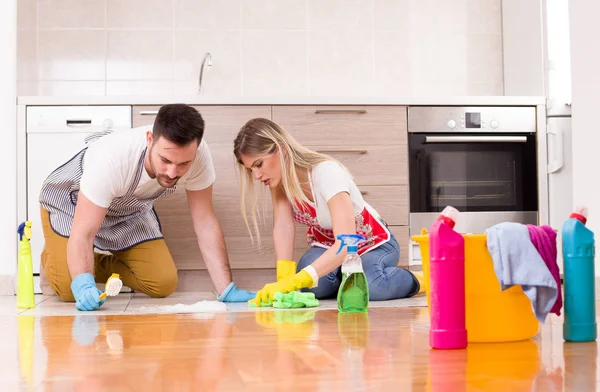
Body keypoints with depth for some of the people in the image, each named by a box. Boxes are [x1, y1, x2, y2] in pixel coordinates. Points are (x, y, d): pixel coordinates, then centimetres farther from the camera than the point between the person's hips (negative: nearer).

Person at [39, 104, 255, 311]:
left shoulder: (198, 155, -31)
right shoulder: (112, 158, -41)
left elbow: (205, 221, -22)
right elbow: (82, 235, -37)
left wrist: (226, 290, -28)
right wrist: (83, 285, -55)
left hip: (130, 208, 4)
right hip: (70, 200, -4)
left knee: (164, 284, -9)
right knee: (68, 289, -21)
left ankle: (98, 265, 17)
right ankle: (53, 256, 15)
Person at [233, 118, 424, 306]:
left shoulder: (326, 173, -33)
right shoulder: (279, 173, -14)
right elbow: (283, 227, -23)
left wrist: (294, 281, -54)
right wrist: (284, 279, -38)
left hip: (373, 244, -5)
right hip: (328, 245, 5)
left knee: (369, 286, -37)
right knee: (312, 286, -28)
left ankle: (413, 279, -4)